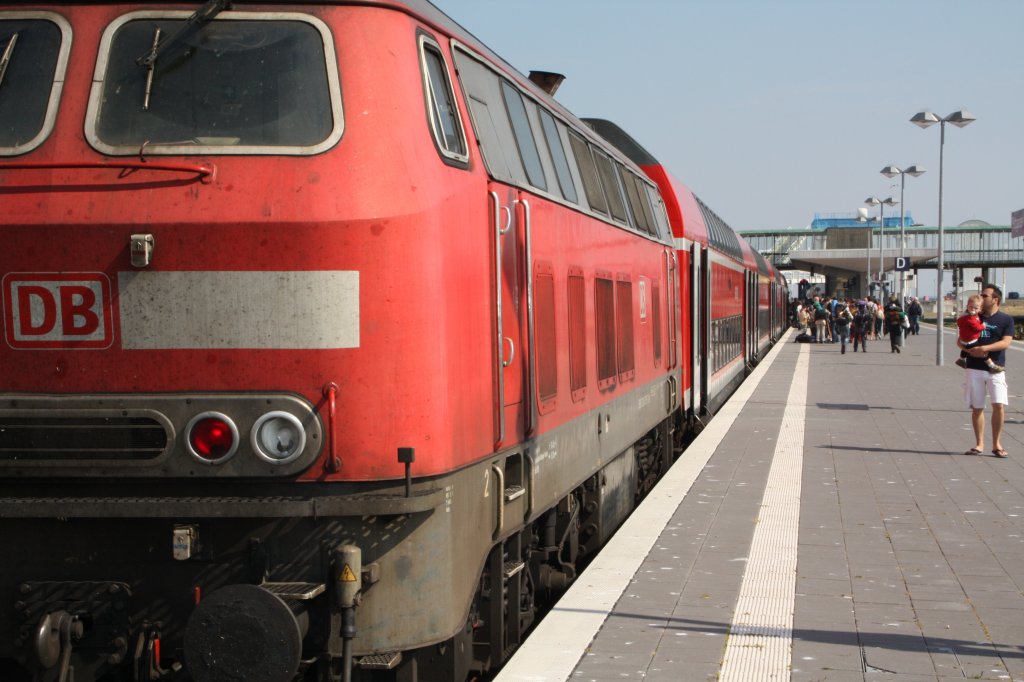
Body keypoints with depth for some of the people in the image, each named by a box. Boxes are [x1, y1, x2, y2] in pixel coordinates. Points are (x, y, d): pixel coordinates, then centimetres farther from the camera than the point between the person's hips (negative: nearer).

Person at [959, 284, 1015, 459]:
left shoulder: (1006, 320, 1)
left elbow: (1006, 342, -11)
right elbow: (959, 341, 12)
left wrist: (984, 348, -22)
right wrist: (969, 349, -9)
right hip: (974, 368, 3)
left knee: (999, 405, -12)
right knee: (977, 407, 4)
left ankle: (996, 444, 1)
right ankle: (979, 444, 13)